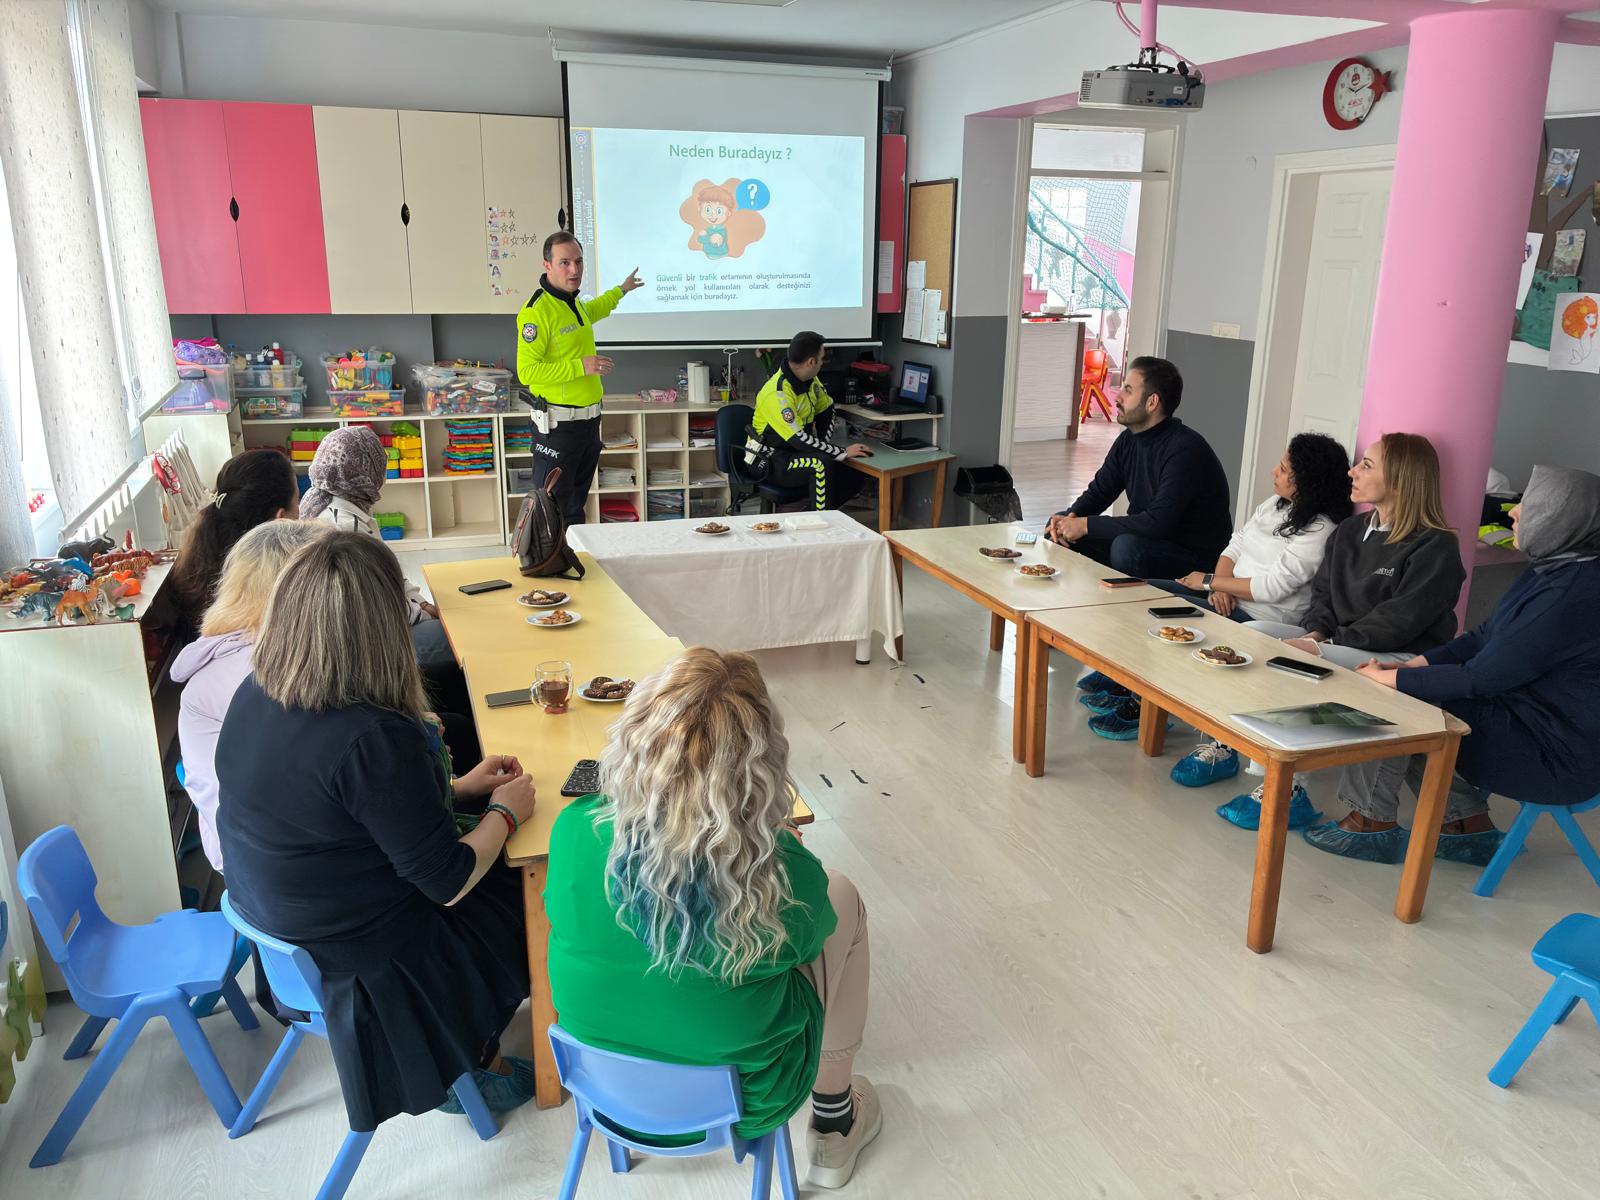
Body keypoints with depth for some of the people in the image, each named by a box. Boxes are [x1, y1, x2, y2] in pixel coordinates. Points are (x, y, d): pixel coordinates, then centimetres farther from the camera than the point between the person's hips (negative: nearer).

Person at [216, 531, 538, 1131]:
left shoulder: (252, 697, -8)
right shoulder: (374, 739, -34)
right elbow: (449, 883, -24)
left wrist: (455, 787, 9)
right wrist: (504, 812, -7)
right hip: (363, 959, -7)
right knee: (527, 893, 18)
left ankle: (474, 1057, 33)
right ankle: (470, 1072, 37)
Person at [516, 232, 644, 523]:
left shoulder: (573, 302, 12)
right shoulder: (537, 311, -17)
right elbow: (527, 371, -21)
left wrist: (621, 290, 49)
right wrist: (581, 366, -24)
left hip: (588, 418, 9)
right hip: (557, 423, -9)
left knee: (577, 503, 17)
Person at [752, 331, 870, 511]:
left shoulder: (810, 380, 0)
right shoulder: (777, 393, -26)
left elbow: (827, 409, 15)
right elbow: (799, 439, -30)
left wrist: (823, 446, -2)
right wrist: (842, 453, -26)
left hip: (797, 453, 8)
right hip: (771, 462, -8)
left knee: (855, 474, -5)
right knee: (822, 463, -34)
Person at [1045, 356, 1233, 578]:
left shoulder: (1185, 449, -24)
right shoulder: (1129, 440, 3)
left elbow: (1157, 523, -31)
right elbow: (1098, 492, 11)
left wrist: (1087, 525, -25)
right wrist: (1071, 519, -12)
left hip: (1195, 556, -8)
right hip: (1148, 539, 8)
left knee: (1127, 547, -37)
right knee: (1057, 525, 3)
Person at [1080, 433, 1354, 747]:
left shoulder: (1319, 530, -16)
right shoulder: (1275, 504, 11)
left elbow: (1273, 587, -21)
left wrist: (1210, 581, -12)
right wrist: (1220, 586, -8)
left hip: (1259, 619, -10)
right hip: (1228, 599, 10)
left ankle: (1140, 707, -7)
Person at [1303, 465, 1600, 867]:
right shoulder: (1551, 569, 4)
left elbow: (1480, 678, -25)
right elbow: (1483, 638, 11)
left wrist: (1390, 678, -16)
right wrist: (1409, 665, -1)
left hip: (1558, 757, -10)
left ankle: (1372, 823, 3)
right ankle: (1469, 826, 16)